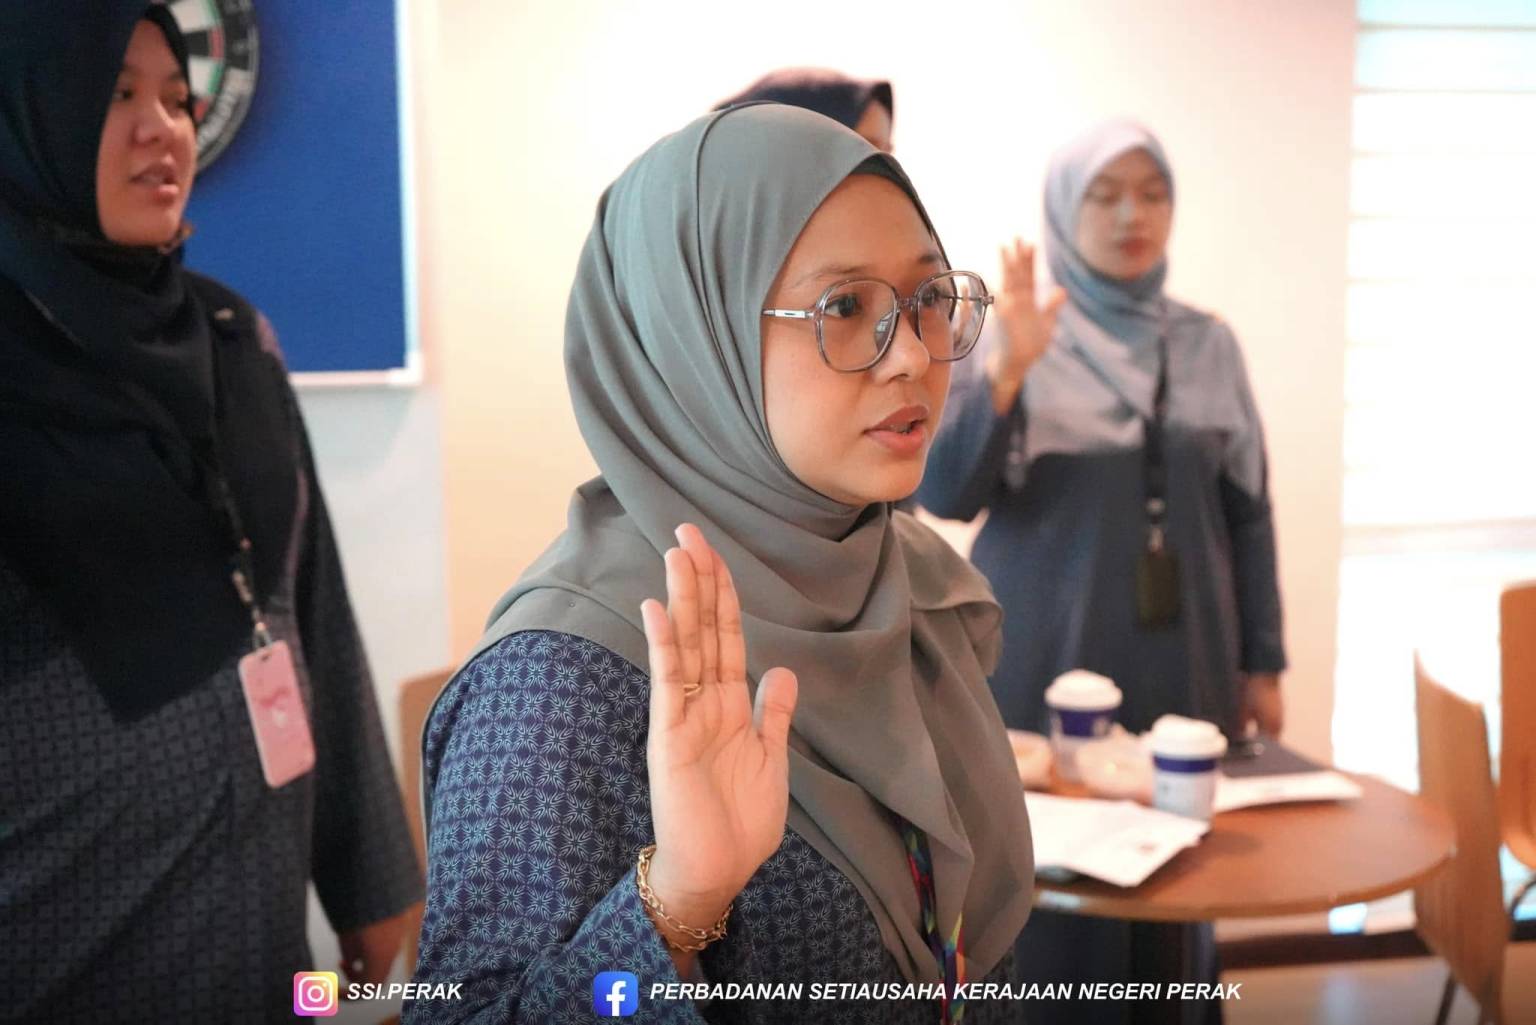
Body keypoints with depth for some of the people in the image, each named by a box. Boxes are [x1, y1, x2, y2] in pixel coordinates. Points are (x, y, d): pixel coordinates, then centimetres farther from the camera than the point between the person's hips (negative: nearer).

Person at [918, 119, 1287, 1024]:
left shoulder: (1210, 345, 6)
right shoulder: (1019, 343, -3)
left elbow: (1248, 512, 9)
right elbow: (945, 494, -12)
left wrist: (1264, 664, 8)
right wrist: (1005, 372, -24)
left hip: (1185, 656, 3)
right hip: (1051, 661, -3)